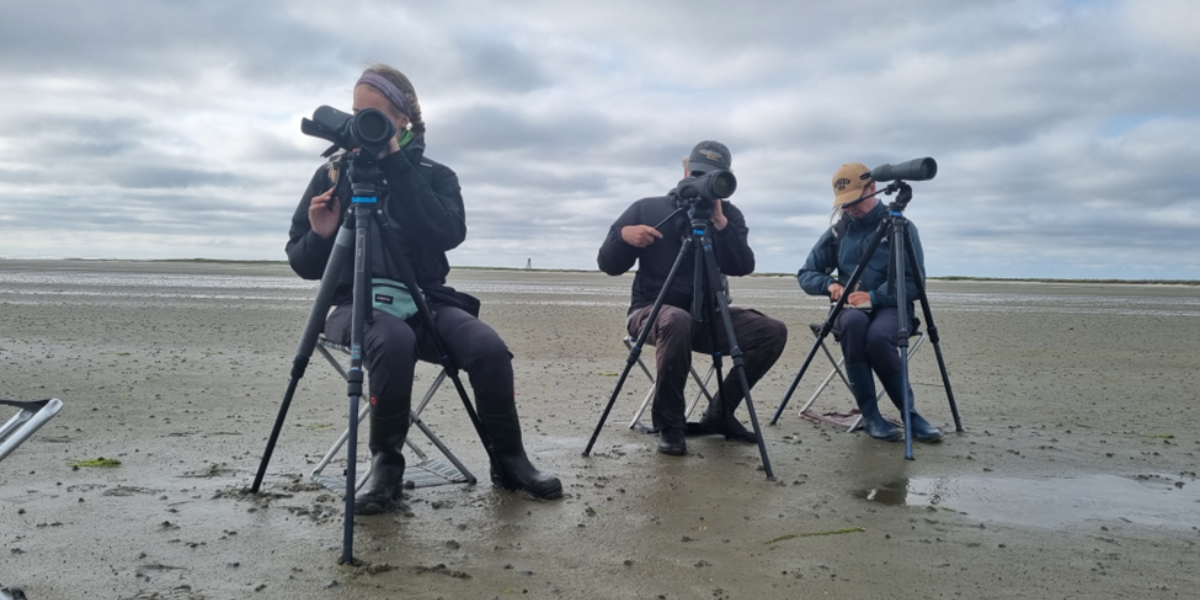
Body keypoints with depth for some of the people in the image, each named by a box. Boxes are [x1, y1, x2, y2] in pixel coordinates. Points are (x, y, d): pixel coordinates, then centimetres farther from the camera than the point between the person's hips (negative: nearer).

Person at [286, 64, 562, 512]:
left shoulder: (435, 176, 5)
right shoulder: (333, 175, 6)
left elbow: (449, 234, -16)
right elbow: (302, 263, 7)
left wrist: (396, 167, -15)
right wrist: (320, 235, -15)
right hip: (358, 303, -1)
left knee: (489, 346, -27)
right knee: (394, 341, -37)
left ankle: (509, 462, -5)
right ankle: (386, 463, -16)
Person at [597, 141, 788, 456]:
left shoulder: (729, 215, 7)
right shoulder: (646, 208, 0)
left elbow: (744, 267, -9)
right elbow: (608, 264, 0)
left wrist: (719, 222, -18)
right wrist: (623, 235, -20)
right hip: (654, 310, -4)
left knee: (772, 332, -16)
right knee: (677, 321, -39)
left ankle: (719, 413, 1)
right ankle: (668, 424, -20)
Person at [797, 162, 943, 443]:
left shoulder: (901, 227, 1)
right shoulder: (838, 231, 10)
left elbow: (914, 282, -6)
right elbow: (806, 274, 12)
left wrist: (875, 296, -19)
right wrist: (829, 284, -9)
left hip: (890, 307, -2)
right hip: (851, 308, 2)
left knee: (878, 335, -38)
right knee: (853, 323, -36)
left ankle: (909, 411, -18)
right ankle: (870, 415, -27)